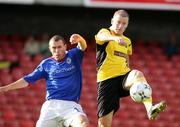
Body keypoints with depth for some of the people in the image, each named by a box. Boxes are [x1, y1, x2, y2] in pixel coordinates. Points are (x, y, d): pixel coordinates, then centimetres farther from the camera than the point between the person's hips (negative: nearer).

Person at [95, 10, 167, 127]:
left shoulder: (127, 41, 21)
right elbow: (102, 37, -23)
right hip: (106, 79, -3)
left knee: (137, 74, -33)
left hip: (123, 77, 3)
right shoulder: (104, 32, 3)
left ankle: (150, 109, -54)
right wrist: (115, 38, -46)